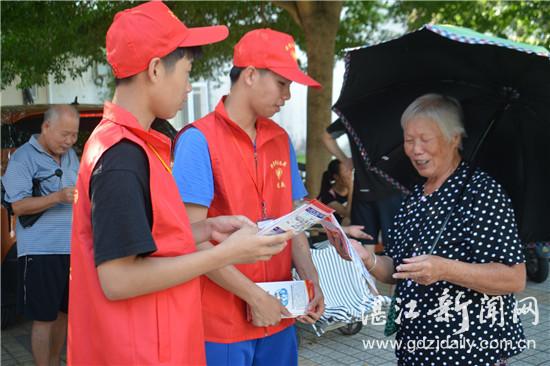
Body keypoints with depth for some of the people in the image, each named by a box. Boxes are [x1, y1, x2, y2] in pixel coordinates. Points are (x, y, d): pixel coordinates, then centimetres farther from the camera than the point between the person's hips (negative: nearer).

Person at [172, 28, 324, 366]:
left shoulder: (281, 141, 6)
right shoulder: (199, 139, -12)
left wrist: (311, 280, -3)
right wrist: (254, 296, -16)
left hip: (278, 315, 6)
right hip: (222, 322, -5)